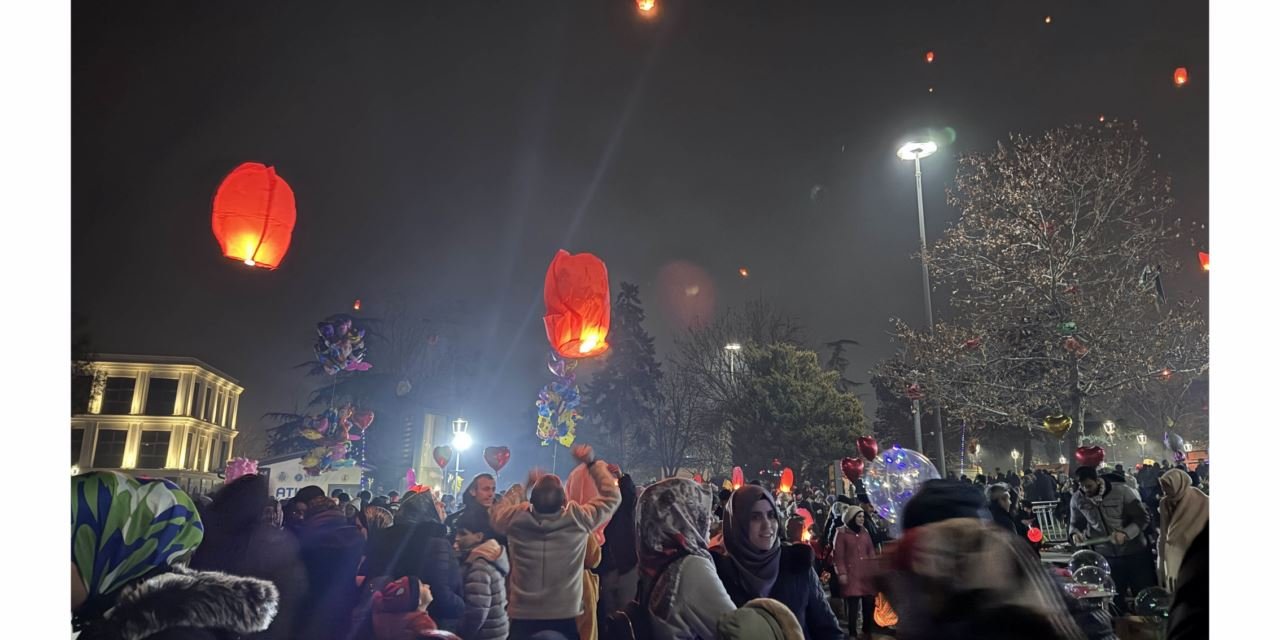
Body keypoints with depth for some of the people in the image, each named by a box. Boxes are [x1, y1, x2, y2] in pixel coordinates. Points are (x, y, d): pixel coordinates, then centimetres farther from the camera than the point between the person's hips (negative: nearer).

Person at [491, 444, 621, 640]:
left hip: (522, 618, 1)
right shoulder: (578, 519, -16)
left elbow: (496, 510, 14)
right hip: (564, 619, -1)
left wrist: (523, 486, 20)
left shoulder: (516, 520, -12)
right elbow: (612, 497, 1)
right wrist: (593, 462, 6)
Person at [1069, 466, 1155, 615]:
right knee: (1115, 601, 12)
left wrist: (1125, 533, -26)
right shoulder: (1077, 499, -7)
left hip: (1135, 553, -2)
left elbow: (1143, 517, -11)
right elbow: (1076, 523, 6)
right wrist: (1075, 533, -17)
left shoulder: (1122, 491, -16)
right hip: (1106, 556, 2)